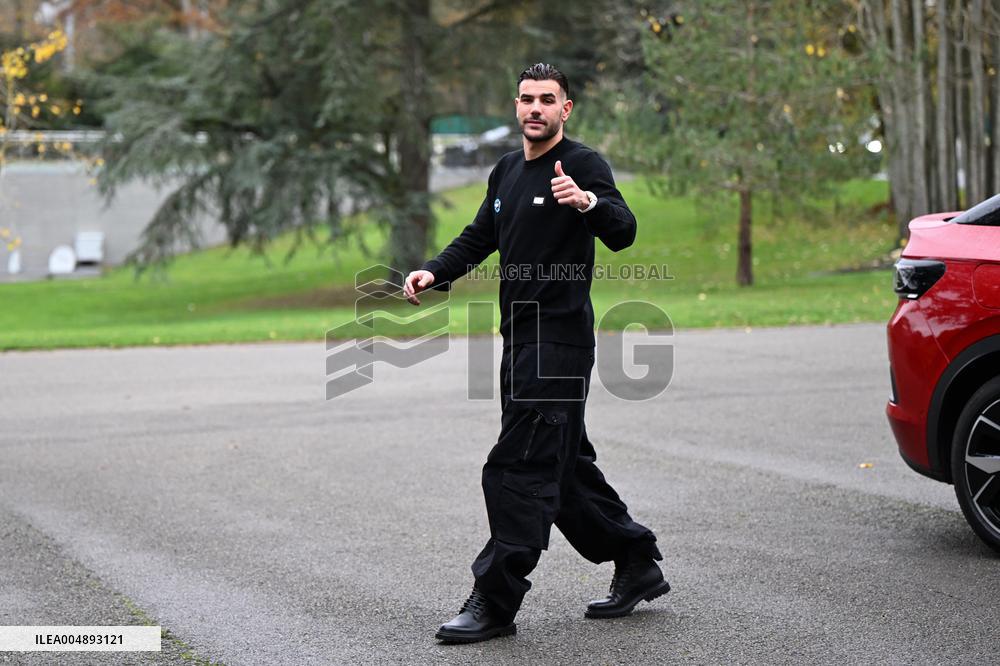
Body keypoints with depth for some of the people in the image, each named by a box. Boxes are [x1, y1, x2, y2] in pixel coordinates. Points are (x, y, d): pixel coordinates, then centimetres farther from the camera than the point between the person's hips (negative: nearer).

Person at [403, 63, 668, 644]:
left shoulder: (584, 165, -9)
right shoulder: (507, 172, 16)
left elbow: (624, 233, -23)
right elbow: (478, 238, 26)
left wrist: (588, 201, -43)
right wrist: (434, 273, 8)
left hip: (561, 340, -9)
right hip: (521, 340, 9)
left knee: (520, 467, -11)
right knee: (563, 465, 15)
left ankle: (495, 603, -9)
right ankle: (637, 565, 27)